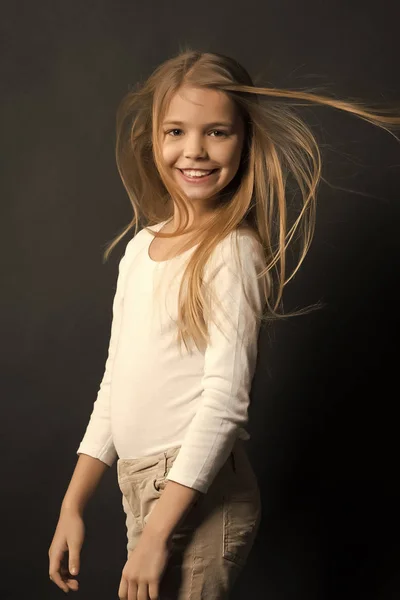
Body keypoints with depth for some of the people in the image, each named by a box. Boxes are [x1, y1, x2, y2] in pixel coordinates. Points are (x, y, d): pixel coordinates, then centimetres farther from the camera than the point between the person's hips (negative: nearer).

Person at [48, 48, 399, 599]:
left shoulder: (234, 252, -13)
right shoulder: (140, 247, 9)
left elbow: (226, 400, -18)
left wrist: (157, 533, -20)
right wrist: (74, 504, 13)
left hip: (197, 494, -7)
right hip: (138, 484, 7)